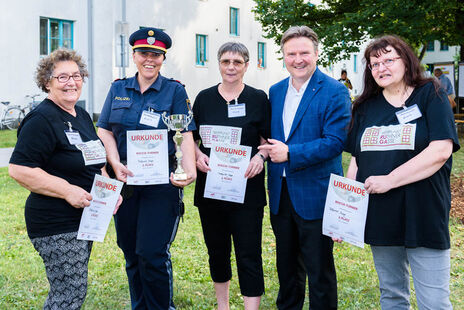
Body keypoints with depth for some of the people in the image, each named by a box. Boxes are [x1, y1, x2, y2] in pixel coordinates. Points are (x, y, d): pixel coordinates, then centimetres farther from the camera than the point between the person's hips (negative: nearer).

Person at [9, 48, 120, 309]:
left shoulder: (82, 116, 12)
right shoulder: (41, 120, -15)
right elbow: (19, 169, -21)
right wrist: (68, 190, -23)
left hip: (85, 217, 9)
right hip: (56, 225, -9)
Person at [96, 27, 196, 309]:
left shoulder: (175, 91, 0)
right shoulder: (118, 89, 10)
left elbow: (186, 135, -8)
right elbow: (105, 130, 7)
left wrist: (189, 168, -26)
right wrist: (116, 164, -11)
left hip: (161, 182, -4)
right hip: (125, 180, 4)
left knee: (153, 254, -7)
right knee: (131, 254, 11)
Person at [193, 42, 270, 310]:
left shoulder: (258, 98, 2)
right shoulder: (204, 98, 7)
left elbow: (268, 140, 5)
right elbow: (191, 138, 12)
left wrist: (260, 156, -15)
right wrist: (198, 155, -7)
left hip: (247, 189, -3)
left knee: (248, 255, -5)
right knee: (217, 250, 14)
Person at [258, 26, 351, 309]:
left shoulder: (335, 92, -10)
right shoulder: (276, 91, 10)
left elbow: (335, 141, -18)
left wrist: (290, 153, -22)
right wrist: (271, 150, -4)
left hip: (314, 193, -6)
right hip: (281, 191, 6)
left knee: (319, 270, 5)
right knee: (287, 265, 20)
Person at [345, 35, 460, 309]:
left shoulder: (430, 95, -2)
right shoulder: (365, 107, 12)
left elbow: (441, 150, -14)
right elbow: (356, 162, 15)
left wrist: (390, 180, -17)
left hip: (423, 214, -4)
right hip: (380, 217, 5)